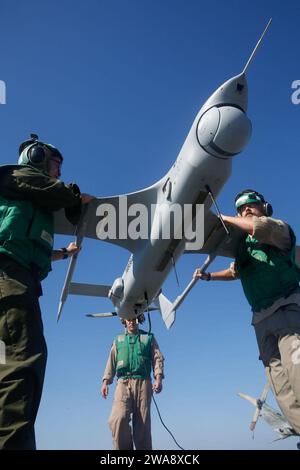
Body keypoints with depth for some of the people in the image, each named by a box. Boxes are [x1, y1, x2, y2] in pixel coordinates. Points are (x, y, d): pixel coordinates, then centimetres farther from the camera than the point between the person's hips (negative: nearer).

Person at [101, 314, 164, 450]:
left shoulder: (148, 337, 17)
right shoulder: (118, 340, 22)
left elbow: (158, 358, 7)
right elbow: (111, 362, 17)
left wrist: (158, 379, -8)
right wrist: (105, 382, 4)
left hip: (143, 383, -1)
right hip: (123, 383, 1)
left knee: (142, 423, -5)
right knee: (118, 419, -19)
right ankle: (124, 448, -5)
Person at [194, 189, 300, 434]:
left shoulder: (280, 229, 4)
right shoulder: (243, 244, 23)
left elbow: (262, 226, -20)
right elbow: (234, 272, 39)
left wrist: (223, 218, -8)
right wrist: (208, 276, 27)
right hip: (262, 318, 7)